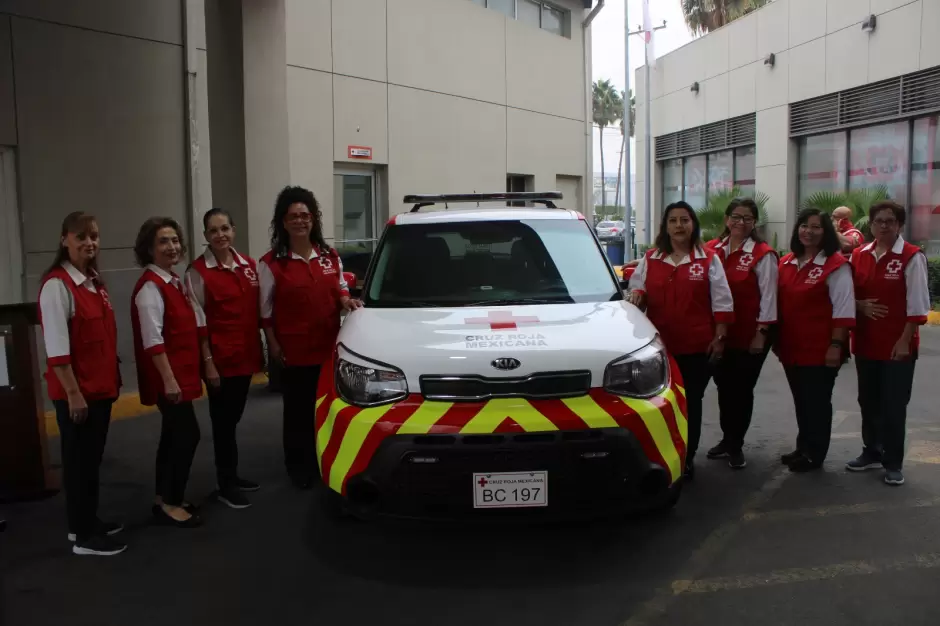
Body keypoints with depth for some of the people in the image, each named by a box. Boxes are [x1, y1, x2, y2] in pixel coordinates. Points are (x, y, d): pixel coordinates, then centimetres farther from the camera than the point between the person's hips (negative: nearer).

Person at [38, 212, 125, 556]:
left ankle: (88, 521, 31)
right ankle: (83, 535, 15)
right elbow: (57, 347, -19)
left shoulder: (95, 282, 11)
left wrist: (113, 377, 15)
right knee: (79, 460, 3)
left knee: (93, 457, 17)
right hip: (76, 390, -8)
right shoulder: (56, 284, -16)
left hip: (101, 387, 8)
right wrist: (73, 392, -19)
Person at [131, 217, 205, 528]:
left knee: (174, 435, 15)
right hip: (167, 376, -9)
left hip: (181, 372, 10)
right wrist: (168, 379, -23)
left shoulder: (173, 281, 12)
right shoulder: (150, 286, -16)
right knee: (188, 434, -6)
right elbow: (153, 340, -21)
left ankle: (165, 499, 26)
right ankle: (169, 503, 7)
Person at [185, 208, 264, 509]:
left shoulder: (249, 265, 8)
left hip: (246, 355, 6)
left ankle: (231, 475, 29)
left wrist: (260, 348, 10)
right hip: (219, 358, -5)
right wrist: (208, 362, -13)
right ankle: (226, 486, 12)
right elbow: (197, 322, -10)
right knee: (224, 421, 2)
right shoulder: (198, 271, -8)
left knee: (234, 417, 16)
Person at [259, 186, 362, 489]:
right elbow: (266, 311, -2)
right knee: (298, 411, 7)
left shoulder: (330, 256, 7)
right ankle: (300, 467, 21)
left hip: (329, 347, 4)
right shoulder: (271, 263, -5)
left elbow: (340, 289, 18)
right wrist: (273, 345, -6)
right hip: (294, 351, -4)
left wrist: (345, 300, -4)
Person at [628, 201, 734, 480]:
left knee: (691, 403, 6)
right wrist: (637, 294, -7)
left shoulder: (709, 259, 3)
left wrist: (719, 337, -4)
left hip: (697, 346, -2)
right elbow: (637, 287, 17)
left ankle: (686, 460, 18)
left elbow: (721, 302, 2)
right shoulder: (650, 259, 9)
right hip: (659, 345, 2)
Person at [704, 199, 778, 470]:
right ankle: (727, 439, 28)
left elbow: (768, 297, -8)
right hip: (718, 333, 4)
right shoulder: (712, 249, 5)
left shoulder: (763, 254, -7)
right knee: (724, 387, 13)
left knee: (742, 390, 5)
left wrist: (762, 333, -12)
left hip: (750, 335, -4)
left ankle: (736, 445, 19)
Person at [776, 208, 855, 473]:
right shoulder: (786, 263, 9)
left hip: (820, 349, -6)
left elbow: (843, 309, -13)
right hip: (791, 347, 6)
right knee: (800, 401, 16)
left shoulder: (836, 265, -10)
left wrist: (836, 345, -17)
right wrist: (776, 339, 13)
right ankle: (803, 448, 30)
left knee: (817, 402, 5)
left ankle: (814, 455, 18)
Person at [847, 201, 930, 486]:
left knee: (894, 406, 1)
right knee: (868, 401, 15)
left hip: (898, 344, -5)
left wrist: (905, 340, -15)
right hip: (865, 342, 5)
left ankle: (893, 463, 13)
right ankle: (872, 452, 30)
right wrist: (860, 305, -8)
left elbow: (917, 304, -11)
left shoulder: (912, 257, -9)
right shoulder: (858, 255, 7)